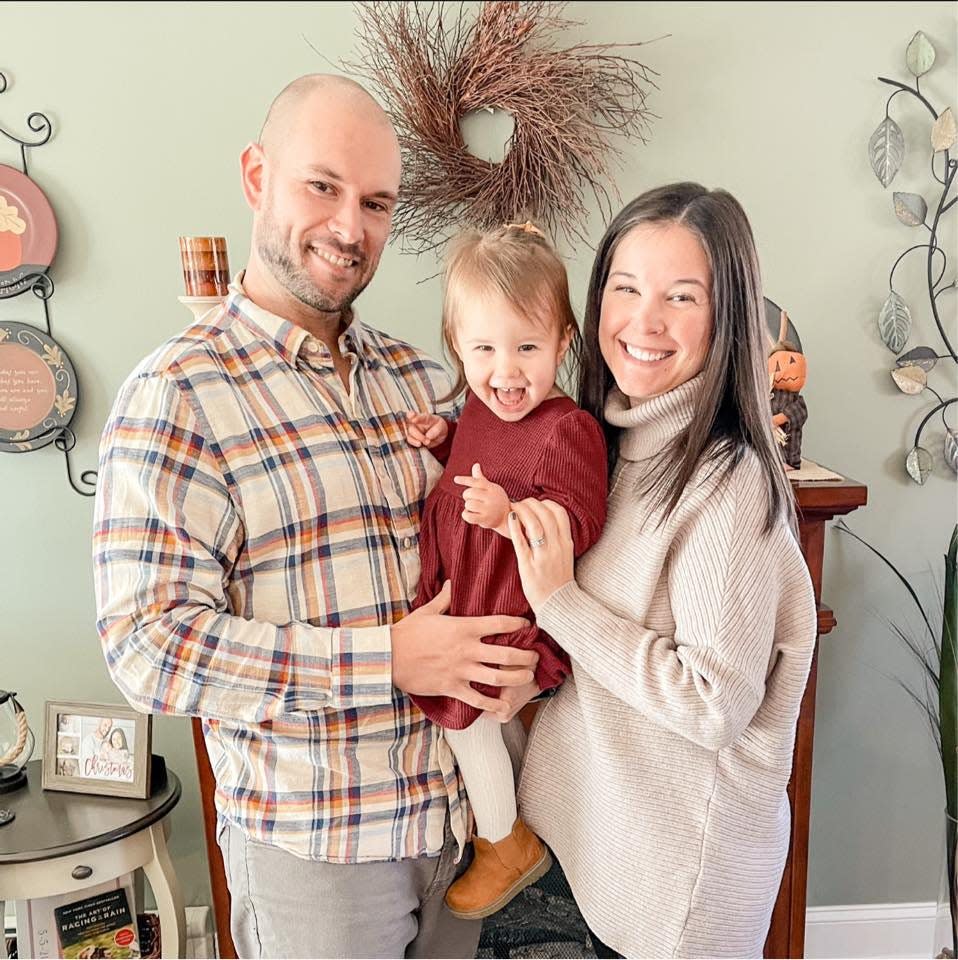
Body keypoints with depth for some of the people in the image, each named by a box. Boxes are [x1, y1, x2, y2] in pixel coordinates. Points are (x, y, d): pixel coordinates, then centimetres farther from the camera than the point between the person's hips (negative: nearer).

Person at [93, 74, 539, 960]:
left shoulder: (418, 377, 5)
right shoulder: (179, 395, -14)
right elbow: (149, 645, -20)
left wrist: (514, 656, -9)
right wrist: (388, 660, -23)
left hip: (456, 808, 6)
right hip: (312, 842, -5)